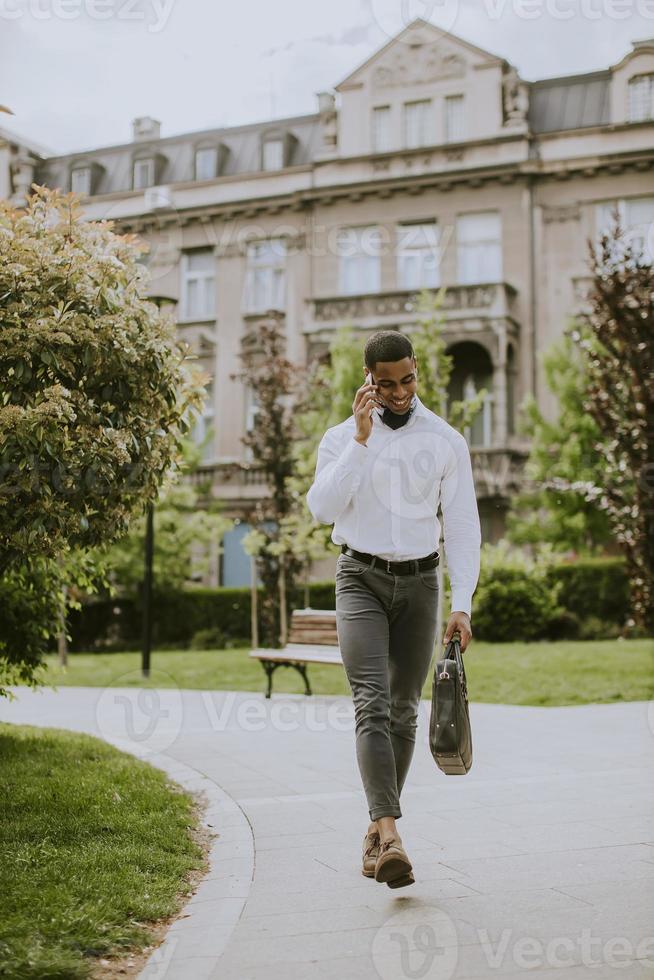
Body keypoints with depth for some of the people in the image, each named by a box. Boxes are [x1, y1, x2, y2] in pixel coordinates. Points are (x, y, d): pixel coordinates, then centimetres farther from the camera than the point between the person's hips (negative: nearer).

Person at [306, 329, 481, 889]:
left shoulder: (447, 441, 2)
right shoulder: (342, 437, 1)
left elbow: (463, 526, 1)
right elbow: (322, 509, -14)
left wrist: (462, 605, -8)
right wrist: (361, 440, -18)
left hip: (419, 581, 2)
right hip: (361, 578, -2)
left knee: (403, 712, 6)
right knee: (372, 704, -17)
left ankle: (376, 831, 20)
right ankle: (390, 834, -24)